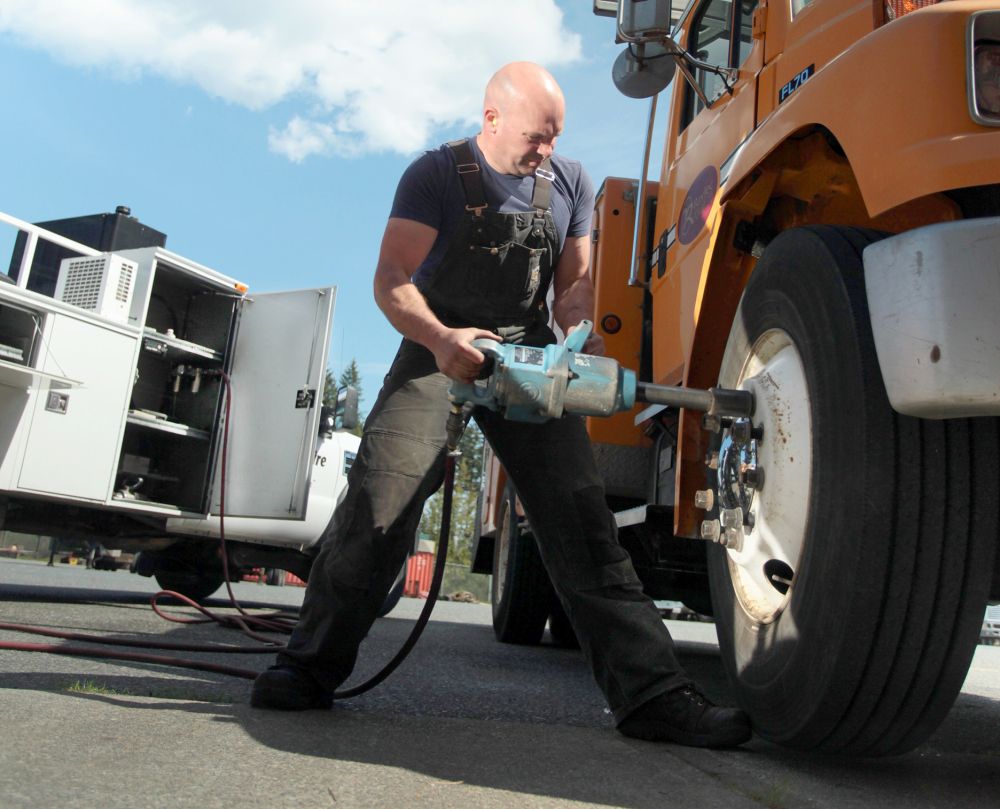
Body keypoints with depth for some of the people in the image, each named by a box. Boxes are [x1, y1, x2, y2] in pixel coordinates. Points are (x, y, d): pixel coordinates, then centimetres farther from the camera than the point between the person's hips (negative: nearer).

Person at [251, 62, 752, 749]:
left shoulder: (571, 183, 8)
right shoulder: (437, 175, -5)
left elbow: (574, 283, 9)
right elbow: (393, 279, -14)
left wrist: (581, 339, -13)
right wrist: (440, 338, -35)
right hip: (439, 348, -2)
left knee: (581, 516, -8)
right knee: (380, 499, -17)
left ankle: (651, 693, -8)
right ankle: (312, 666, -2)